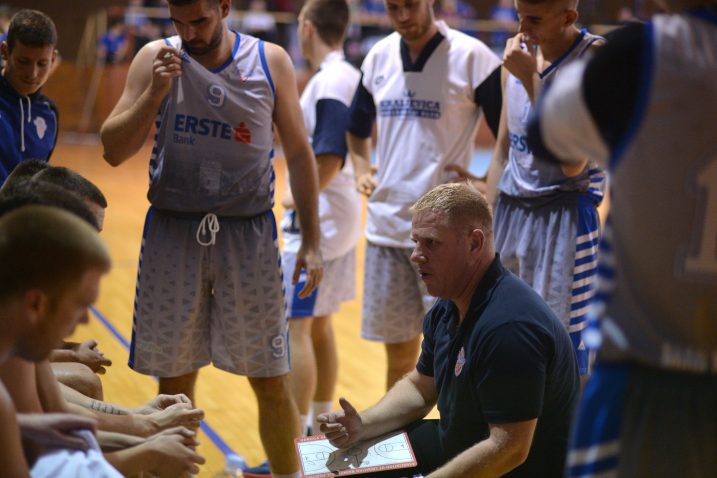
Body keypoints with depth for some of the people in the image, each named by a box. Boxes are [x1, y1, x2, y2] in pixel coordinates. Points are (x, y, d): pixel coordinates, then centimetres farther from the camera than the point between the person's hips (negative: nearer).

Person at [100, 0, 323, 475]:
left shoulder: (271, 62, -1)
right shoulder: (156, 58, -1)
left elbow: (299, 155, 5)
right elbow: (114, 152, -4)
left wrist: (311, 243, 2)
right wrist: (155, 91, -18)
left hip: (249, 233, 0)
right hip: (172, 231, 1)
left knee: (271, 380, 5)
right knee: (174, 380, 10)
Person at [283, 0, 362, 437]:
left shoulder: (329, 81, -17)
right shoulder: (349, 76, 12)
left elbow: (329, 157, -25)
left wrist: (300, 198, -14)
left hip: (319, 222, -10)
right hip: (338, 219, 10)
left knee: (295, 327, -8)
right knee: (319, 325, 16)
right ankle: (321, 427, 26)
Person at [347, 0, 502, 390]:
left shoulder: (471, 57, -9)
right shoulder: (379, 57, 8)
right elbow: (357, 128, 25)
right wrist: (361, 171, 11)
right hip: (387, 224, 5)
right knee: (398, 348, 14)